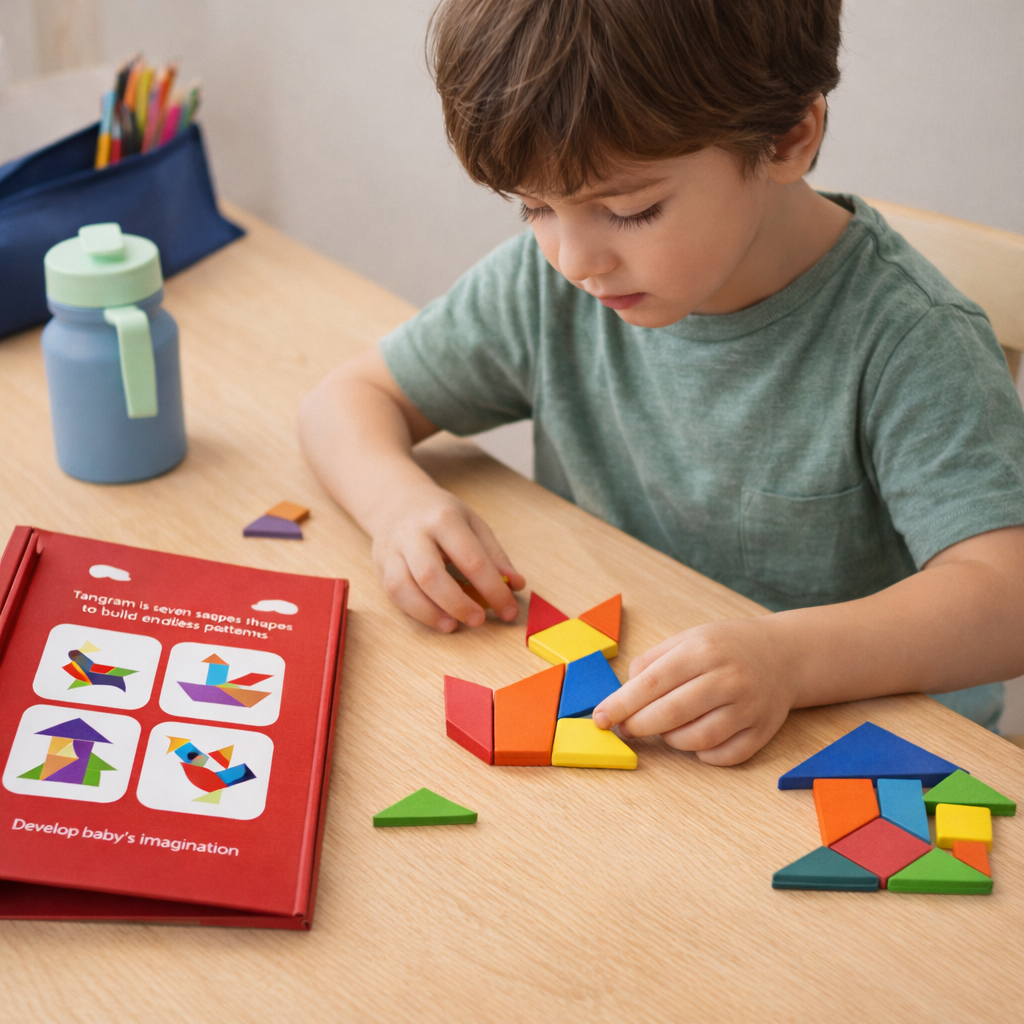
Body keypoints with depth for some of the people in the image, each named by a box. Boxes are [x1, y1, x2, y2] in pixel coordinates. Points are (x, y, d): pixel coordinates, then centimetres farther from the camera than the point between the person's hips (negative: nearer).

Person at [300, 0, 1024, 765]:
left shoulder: (909, 339, -19)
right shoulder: (546, 286, -4)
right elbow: (351, 397, 7)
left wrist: (789, 657, -43)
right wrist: (399, 499, -15)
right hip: (596, 719, 3)